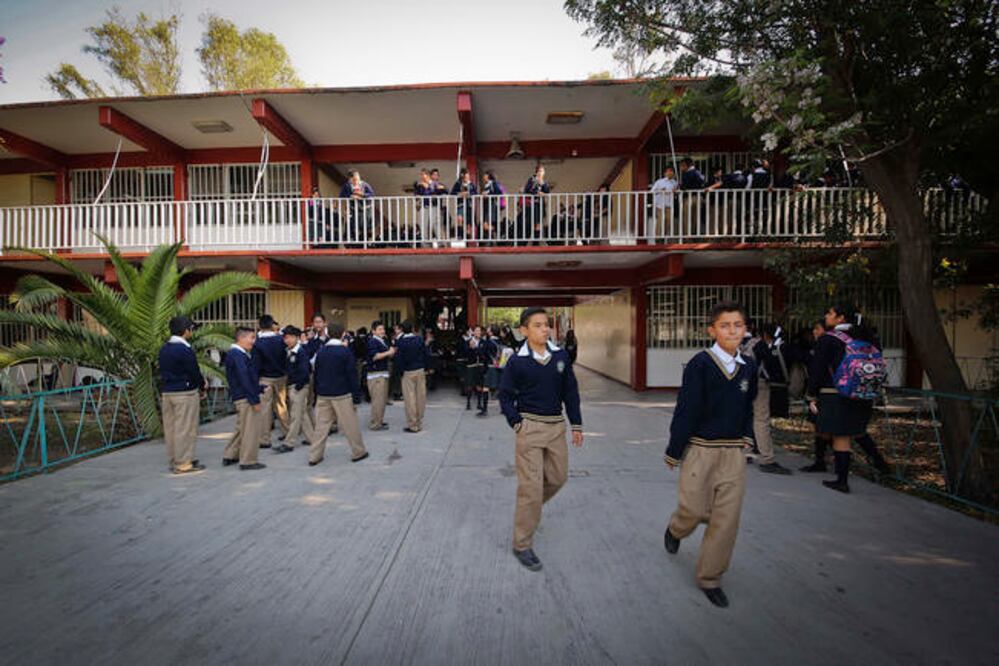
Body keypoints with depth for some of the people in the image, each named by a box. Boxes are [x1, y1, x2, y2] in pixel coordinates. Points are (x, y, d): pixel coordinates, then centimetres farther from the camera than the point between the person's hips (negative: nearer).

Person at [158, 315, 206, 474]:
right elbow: (194, 371, -14)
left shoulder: (164, 349, 9)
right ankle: (183, 463, 3)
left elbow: (163, 372, 13)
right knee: (185, 428, -1)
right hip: (185, 393, -8)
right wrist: (202, 385, 4)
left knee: (170, 427, 13)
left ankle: (173, 461, 22)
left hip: (167, 392, 8)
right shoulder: (185, 350, -17)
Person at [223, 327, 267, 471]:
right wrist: (255, 400, -21)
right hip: (245, 398, -10)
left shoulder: (237, 354, 15)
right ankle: (248, 461, 7)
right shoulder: (237, 355, -17)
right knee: (251, 429, -1)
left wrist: (261, 389, 17)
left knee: (242, 428, 20)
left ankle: (229, 456, 30)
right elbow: (243, 379, -22)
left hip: (242, 397, 10)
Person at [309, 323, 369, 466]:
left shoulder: (320, 352, 6)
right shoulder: (346, 351, -10)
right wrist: (356, 393, -5)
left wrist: (318, 391, 19)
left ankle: (314, 456, 12)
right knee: (350, 424, 5)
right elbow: (352, 374, -10)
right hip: (342, 394, -5)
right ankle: (358, 452, 16)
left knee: (321, 425, 10)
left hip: (322, 394, 5)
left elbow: (316, 372, 12)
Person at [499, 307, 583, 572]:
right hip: (530, 426, -4)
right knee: (531, 486, -2)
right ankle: (522, 545, 15)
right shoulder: (517, 361, -9)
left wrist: (576, 425, 6)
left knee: (558, 477, 15)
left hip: (557, 425, 5)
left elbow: (571, 392, 7)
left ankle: (528, 508, 45)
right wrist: (516, 423, -11)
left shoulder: (561, 356, 1)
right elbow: (505, 395, -1)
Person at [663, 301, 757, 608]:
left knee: (727, 518, 7)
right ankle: (675, 530, 40)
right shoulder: (700, 364, -13)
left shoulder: (748, 367, 4)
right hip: (700, 448, -4)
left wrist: (746, 436, 8)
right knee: (694, 509, 3)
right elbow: (685, 409, -12)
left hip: (734, 453, 5)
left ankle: (709, 578, 25)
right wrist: (674, 451, -9)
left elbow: (748, 407, 18)